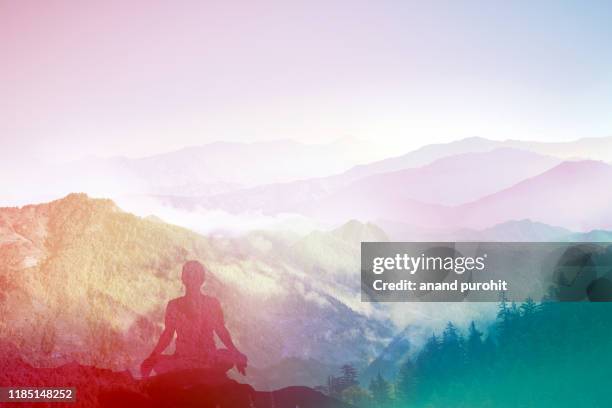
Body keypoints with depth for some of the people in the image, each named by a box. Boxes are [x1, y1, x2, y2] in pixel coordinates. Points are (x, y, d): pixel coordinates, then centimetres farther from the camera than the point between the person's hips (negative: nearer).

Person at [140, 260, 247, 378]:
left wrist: (235, 353, 0)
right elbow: (168, 334, 9)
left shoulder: (212, 303, 6)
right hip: (182, 359, 0)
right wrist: (152, 357, -2)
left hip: (209, 359, 0)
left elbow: (221, 330, 11)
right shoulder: (174, 305, 6)